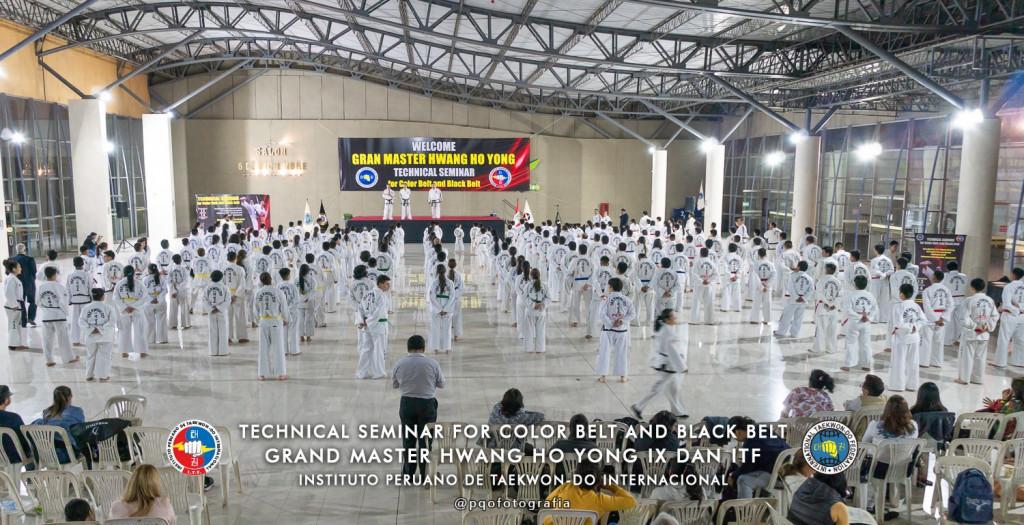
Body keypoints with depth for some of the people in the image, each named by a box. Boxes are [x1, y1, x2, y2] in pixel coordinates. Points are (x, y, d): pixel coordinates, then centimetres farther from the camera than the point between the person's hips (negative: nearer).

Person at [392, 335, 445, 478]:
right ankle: (426, 475, 15)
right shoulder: (432, 364, -10)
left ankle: (408, 473, 22)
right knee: (426, 440, 8)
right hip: (427, 404, -1)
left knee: (408, 439, 14)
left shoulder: (399, 364, -6)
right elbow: (441, 384, 2)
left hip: (406, 404, 2)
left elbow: (394, 385, 7)